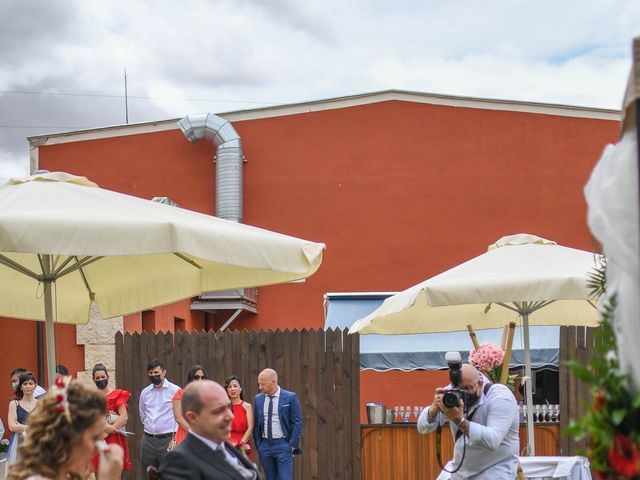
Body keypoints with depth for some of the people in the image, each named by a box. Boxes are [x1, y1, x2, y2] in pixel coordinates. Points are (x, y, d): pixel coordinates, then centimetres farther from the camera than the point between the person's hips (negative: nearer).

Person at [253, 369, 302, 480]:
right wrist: (257, 444, 5)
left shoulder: (290, 397, -6)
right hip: (265, 445, 4)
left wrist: (292, 445, -9)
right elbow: (256, 423, 11)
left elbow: (297, 423, -5)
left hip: (283, 445, -4)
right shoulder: (258, 398, 7)